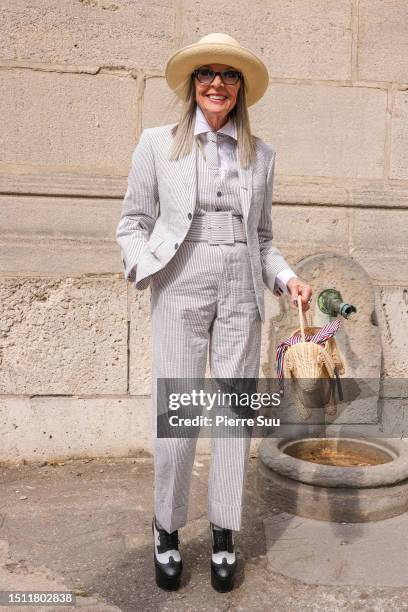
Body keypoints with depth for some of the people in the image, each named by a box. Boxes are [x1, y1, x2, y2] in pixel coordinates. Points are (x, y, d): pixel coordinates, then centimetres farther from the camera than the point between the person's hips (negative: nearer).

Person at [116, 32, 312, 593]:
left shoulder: (261, 155, 12)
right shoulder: (158, 143, 5)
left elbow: (262, 235, 16)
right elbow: (134, 221, 6)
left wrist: (285, 277, 0)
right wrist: (142, 264, -13)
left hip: (241, 293, 3)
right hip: (180, 291, -2)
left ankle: (224, 534, 22)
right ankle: (167, 529, 22)